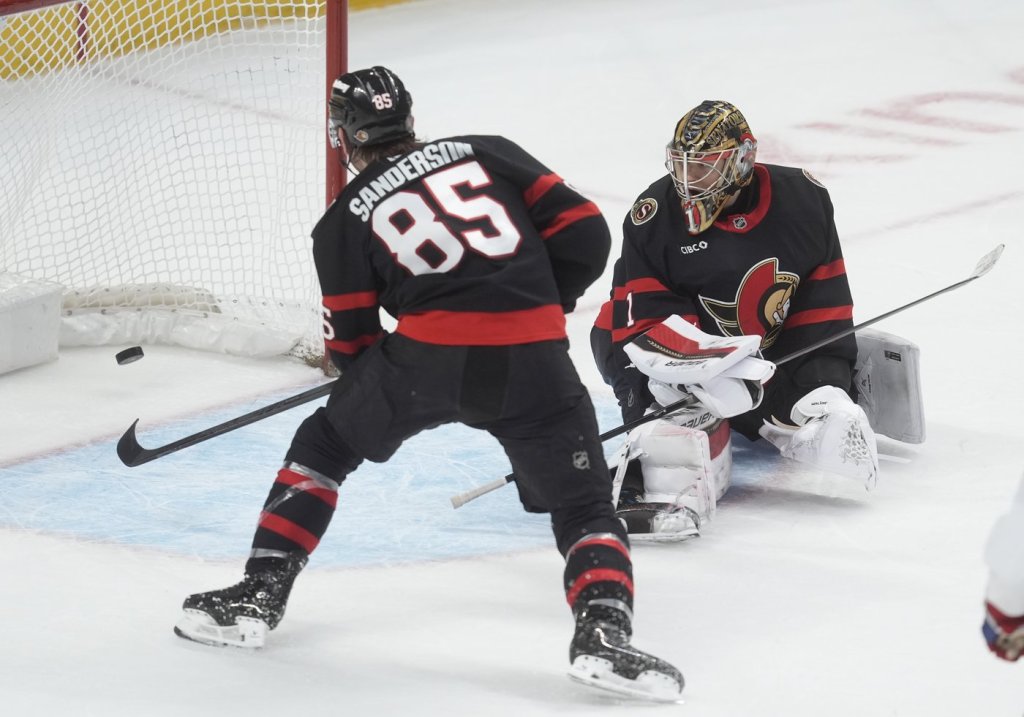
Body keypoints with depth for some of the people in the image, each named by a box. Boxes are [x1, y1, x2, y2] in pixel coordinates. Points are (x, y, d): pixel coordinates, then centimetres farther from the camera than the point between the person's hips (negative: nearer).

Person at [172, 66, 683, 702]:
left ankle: (259, 596, 20)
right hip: (532, 361, 1)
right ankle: (603, 633, -13)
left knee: (324, 443, 25)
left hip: (427, 351, 0)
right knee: (586, 511, 13)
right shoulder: (488, 153, 19)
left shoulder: (343, 221, 17)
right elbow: (584, 232, 11)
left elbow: (352, 346, 18)